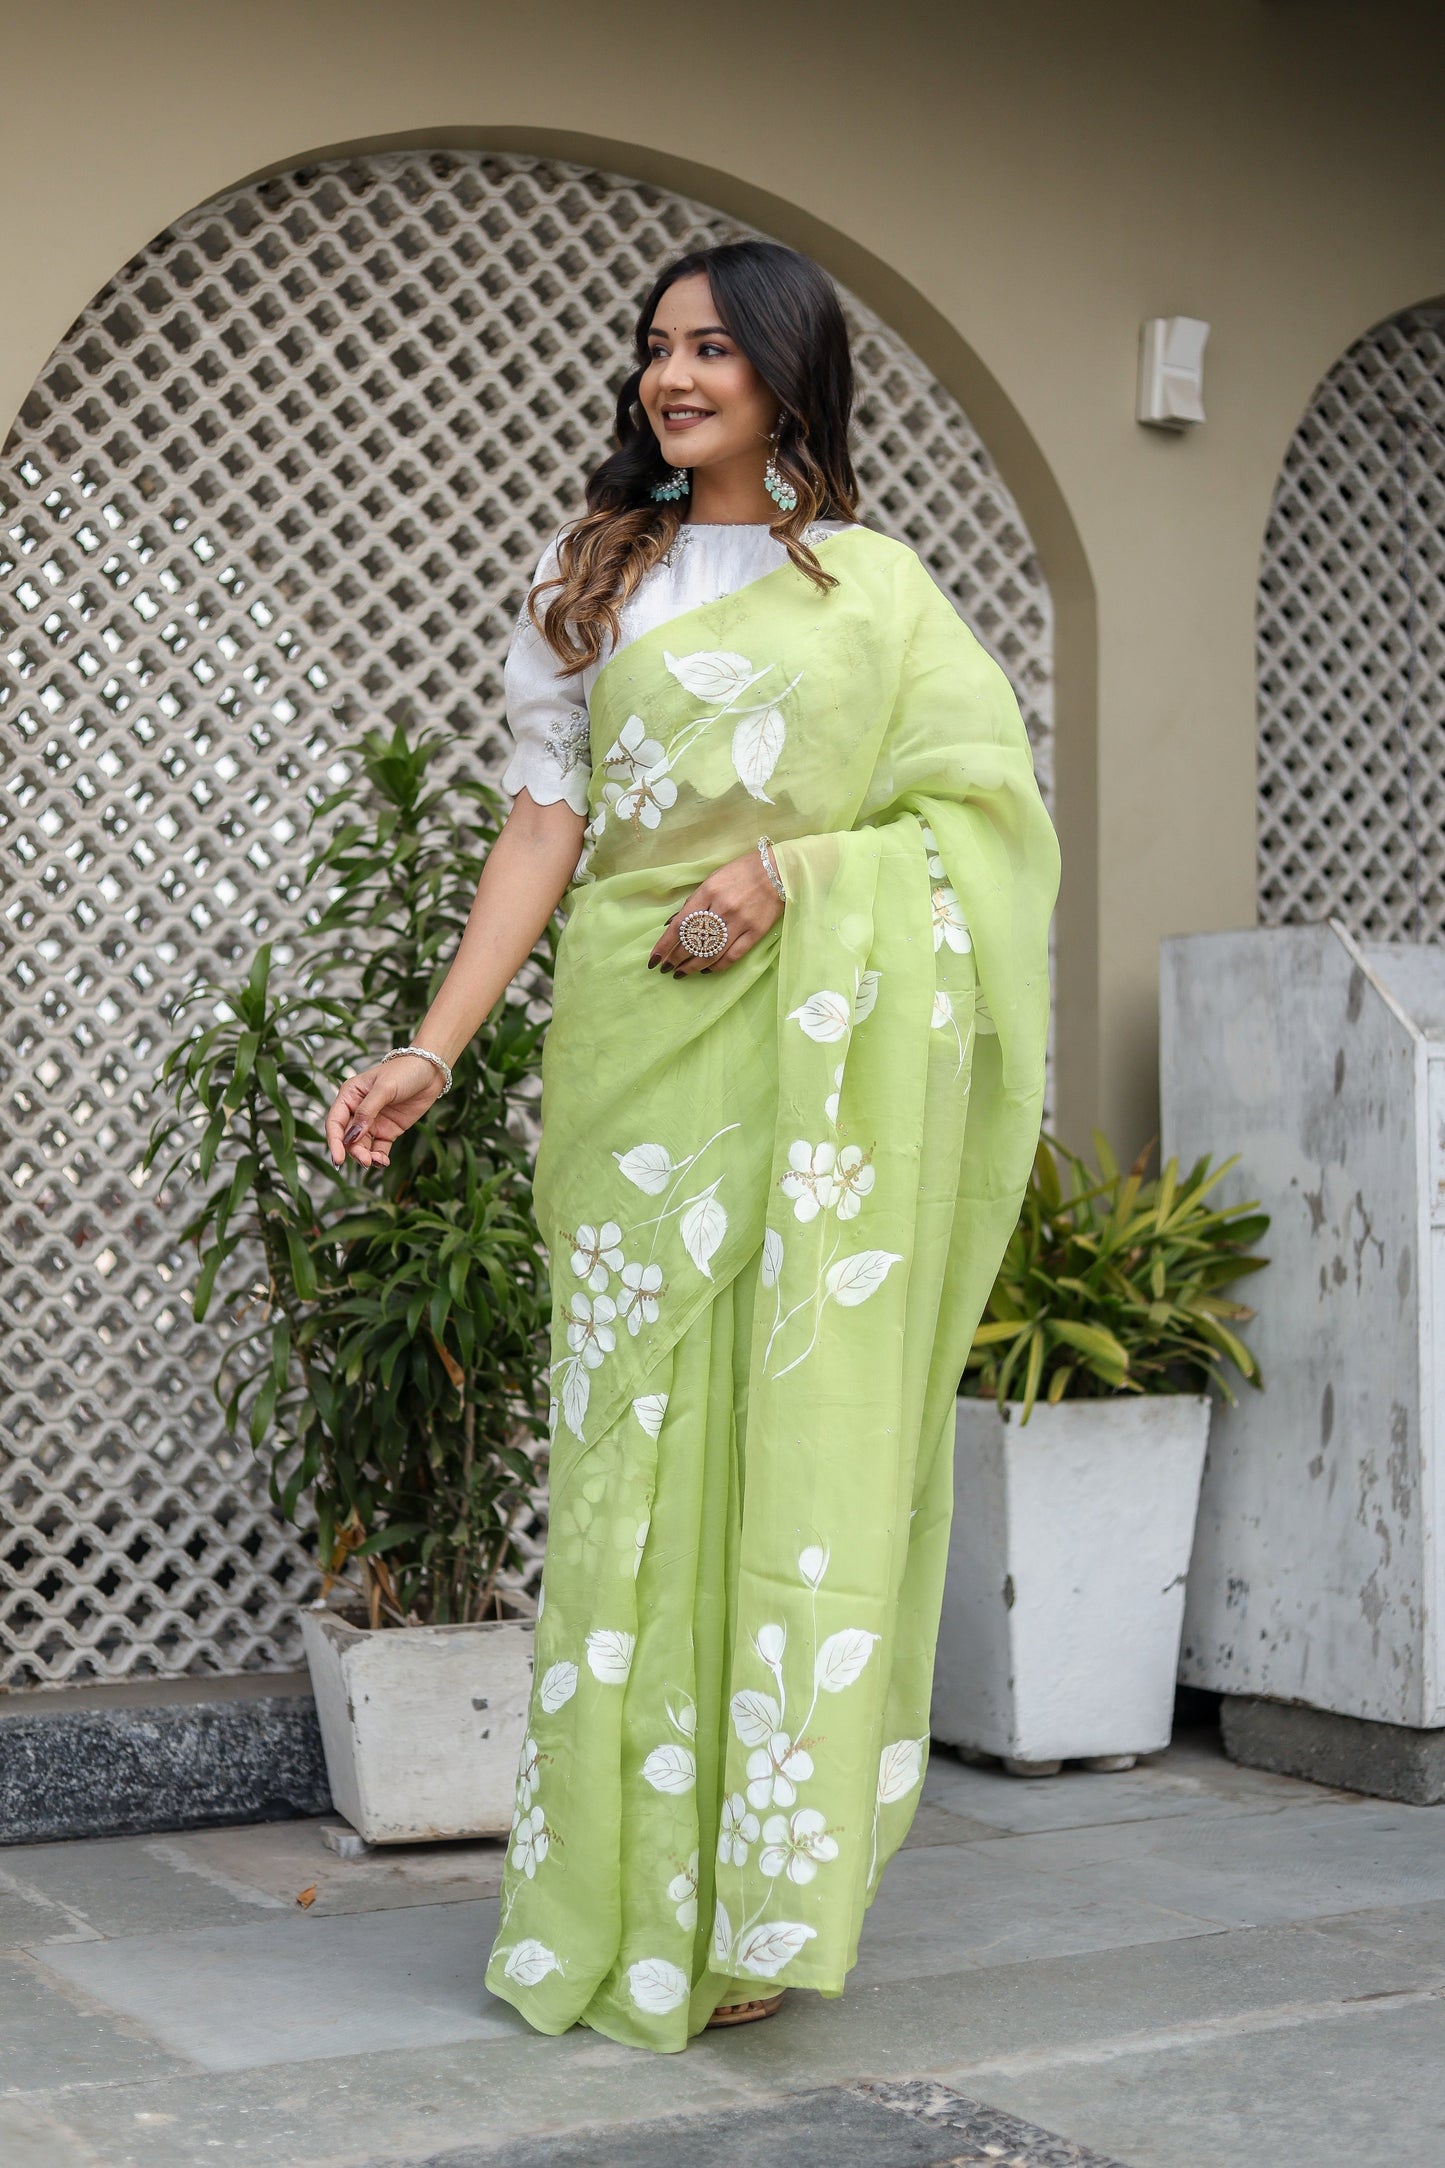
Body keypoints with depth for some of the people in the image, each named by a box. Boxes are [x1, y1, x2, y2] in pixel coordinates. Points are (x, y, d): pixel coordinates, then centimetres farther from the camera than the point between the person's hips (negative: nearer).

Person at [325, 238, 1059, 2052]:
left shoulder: (875, 590, 9)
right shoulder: (594, 580, 13)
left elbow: (983, 809, 3)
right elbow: (543, 827, 6)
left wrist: (797, 875, -11)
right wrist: (434, 1046, -3)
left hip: (818, 1055, -1)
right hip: (634, 1040, 1)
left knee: (806, 1432, -5)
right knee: (636, 1432, 0)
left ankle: (762, 1897, 4)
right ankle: (629, 1898, 8)